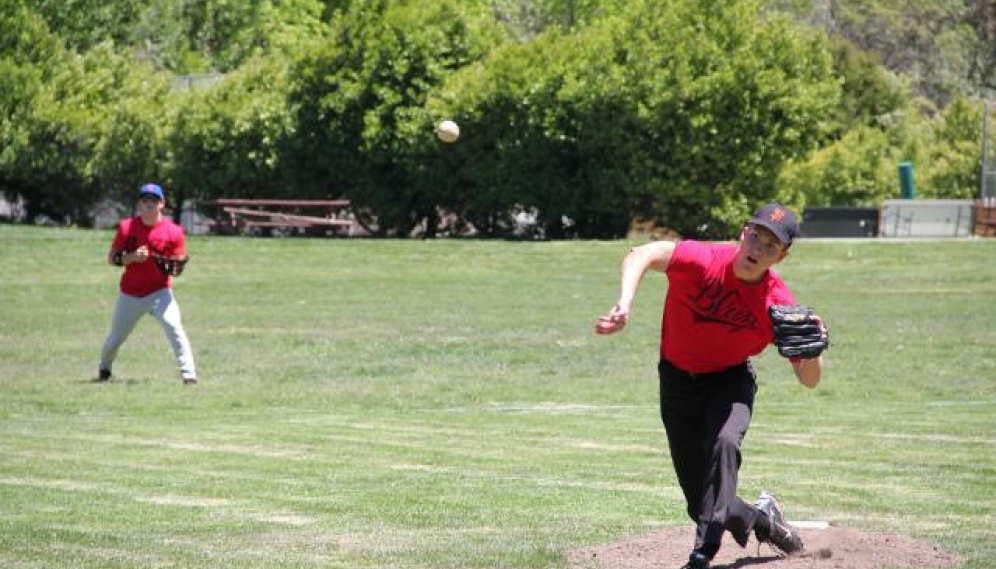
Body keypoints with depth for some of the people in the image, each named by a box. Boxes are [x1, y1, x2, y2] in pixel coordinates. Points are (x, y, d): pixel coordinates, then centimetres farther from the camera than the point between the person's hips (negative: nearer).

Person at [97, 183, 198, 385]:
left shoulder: (173, 231, -8)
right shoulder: (126, 227, -3)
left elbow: (178, 267, -4)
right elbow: (112, 258, -1)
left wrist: (174, 267, -28)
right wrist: (132, 257, -19)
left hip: (159, 291, -2)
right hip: (130, 294, 2)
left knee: (174, 327, -25)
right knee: (116, 337, 13)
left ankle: (189, 373, -24)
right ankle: (104, 368, 43)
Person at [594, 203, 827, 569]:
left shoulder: (779, 305, -22)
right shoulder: (702, 261, -27)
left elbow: (809, 380, -17)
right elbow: (642, 255, -37)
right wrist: (624, 306, -53)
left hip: (730, 378, 0)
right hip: (678, 379, 0)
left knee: (723, 443, -35)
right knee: (701, 504, 4)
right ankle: (761, 519, 36)